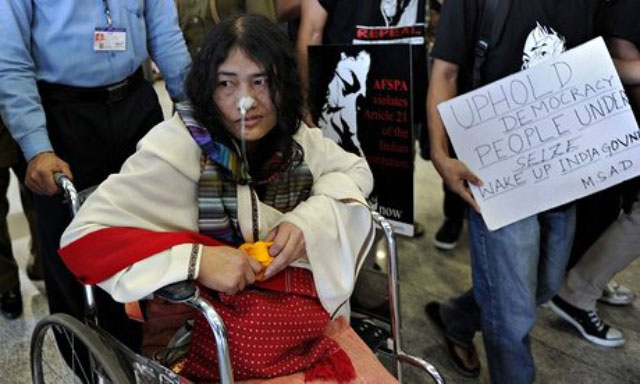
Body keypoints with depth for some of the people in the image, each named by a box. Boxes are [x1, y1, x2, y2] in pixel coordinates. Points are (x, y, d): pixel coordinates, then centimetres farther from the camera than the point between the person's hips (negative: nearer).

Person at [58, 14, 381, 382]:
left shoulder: (289, 134, -4)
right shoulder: (178, 146, -19)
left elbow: (355, 170, 6)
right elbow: (82, 238, -21)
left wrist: (306, 221, -13)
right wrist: (196, 261, -32)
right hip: (206, 320, -6)